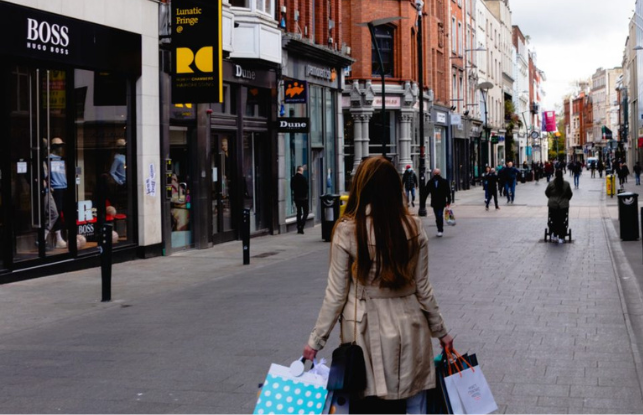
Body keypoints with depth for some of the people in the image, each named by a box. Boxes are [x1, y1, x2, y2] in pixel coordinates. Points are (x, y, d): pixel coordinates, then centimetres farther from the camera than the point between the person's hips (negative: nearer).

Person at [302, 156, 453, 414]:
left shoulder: (347, 230, -9)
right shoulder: (413, 228, -2)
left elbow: (336, 293, -7)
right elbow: (422, 288, 3)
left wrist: (317, 339, 2)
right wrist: (440, 331, 16)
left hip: (366, 330, -2)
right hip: (407, 327, 2)